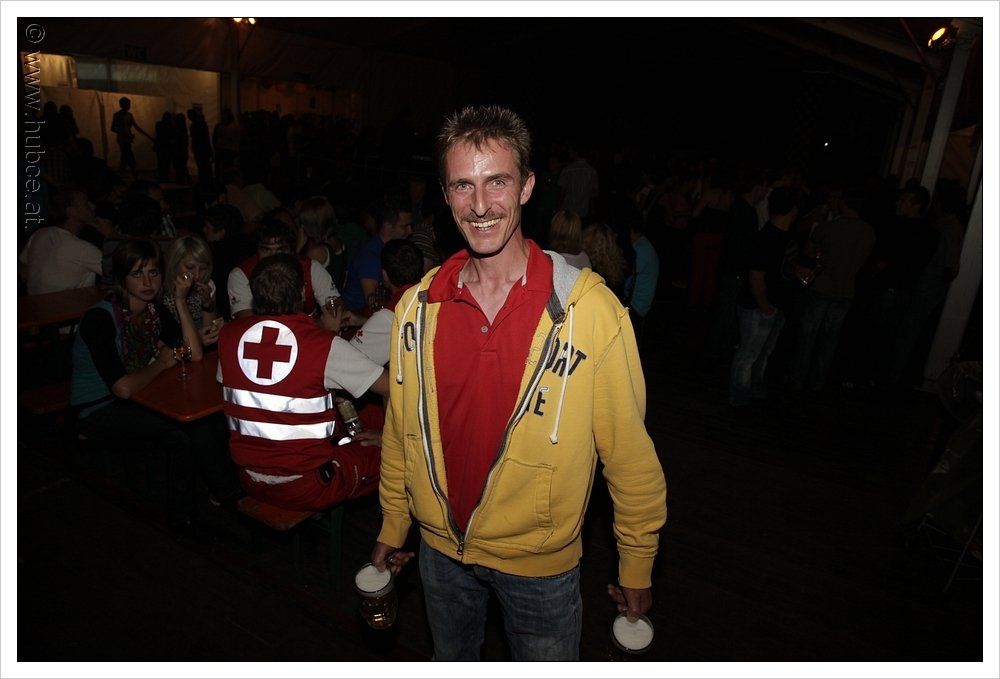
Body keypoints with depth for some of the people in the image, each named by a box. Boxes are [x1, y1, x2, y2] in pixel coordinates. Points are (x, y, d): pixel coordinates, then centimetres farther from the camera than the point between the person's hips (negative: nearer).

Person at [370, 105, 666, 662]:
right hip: (441, 549, 4)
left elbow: (631, 455, -13)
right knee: (451, 661, 28)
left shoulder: (591, 309, -22)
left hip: (540, 564, -3)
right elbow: (401, 431, 3)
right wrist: (393, 527, 12)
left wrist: (638, 569, -6)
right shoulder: (418, 306, -9)